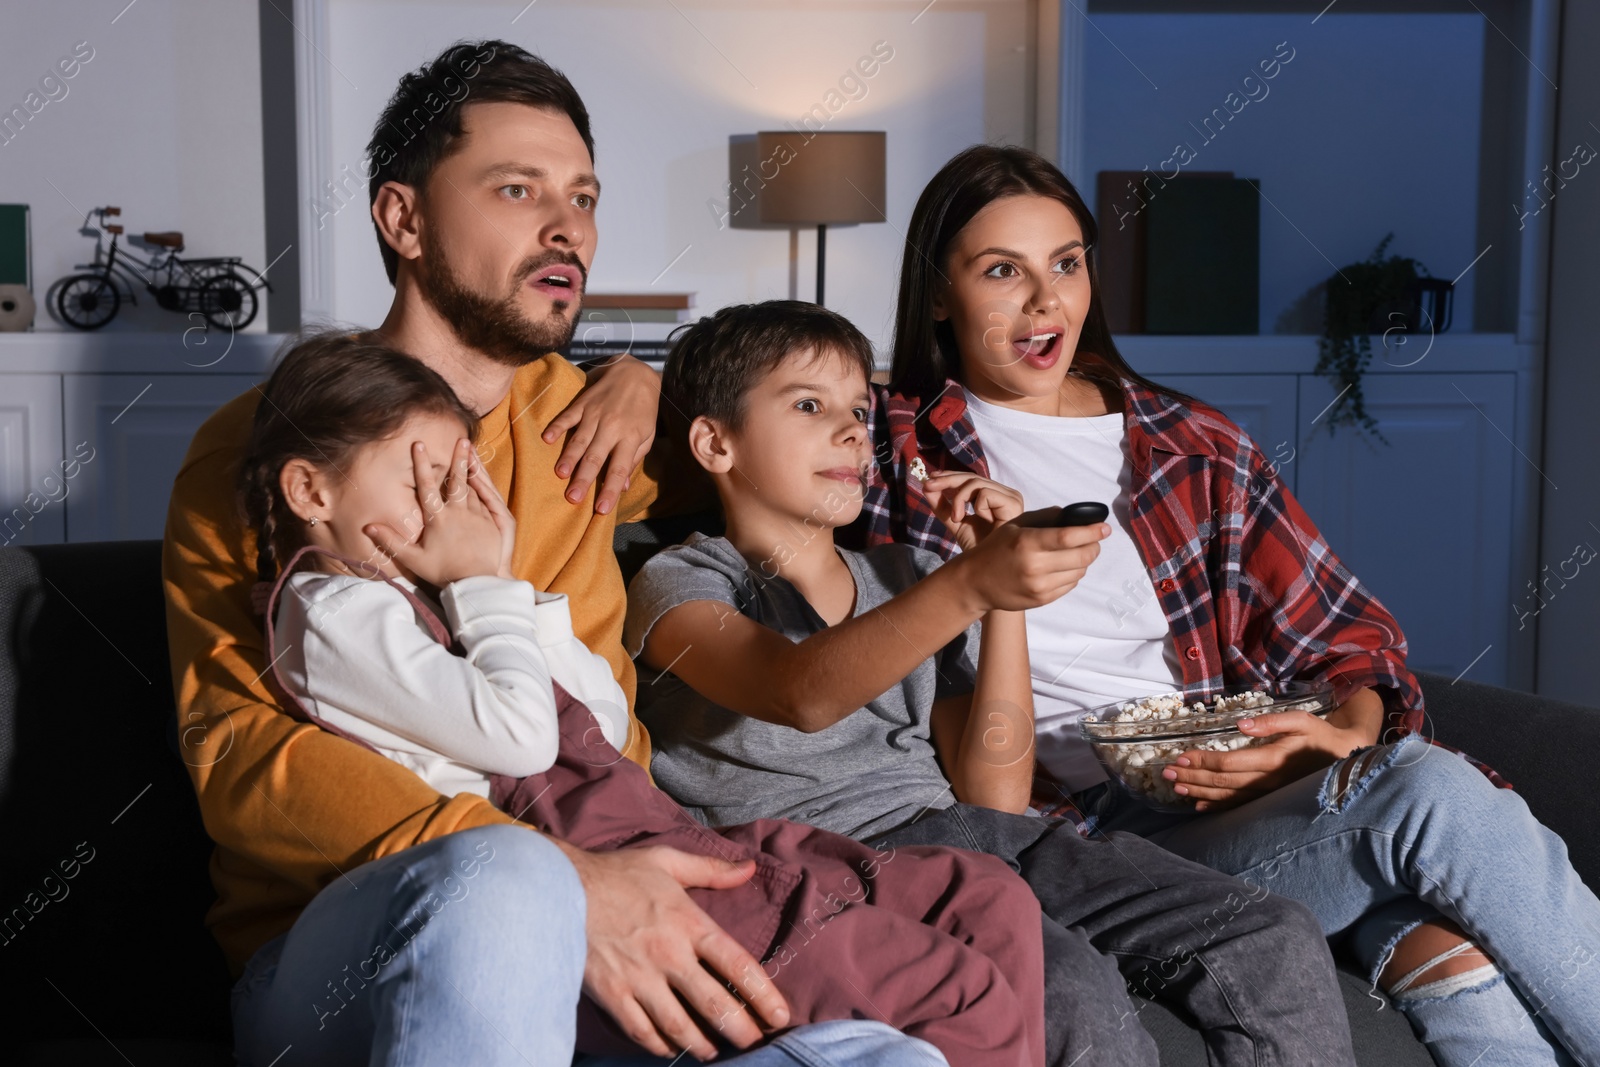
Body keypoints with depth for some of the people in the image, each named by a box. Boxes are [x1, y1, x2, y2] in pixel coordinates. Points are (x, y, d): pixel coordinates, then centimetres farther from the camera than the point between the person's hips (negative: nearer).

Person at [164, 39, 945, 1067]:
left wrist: (655, 385, 15)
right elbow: (236, 749, -8)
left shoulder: (578, 417, 20)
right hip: (335, 956, -4)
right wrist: (551, 875, -23)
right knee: (498, 880, -39)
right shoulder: (264, 444, 5)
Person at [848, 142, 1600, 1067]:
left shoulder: (1195, 447, 16)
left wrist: (1345, 733, -8)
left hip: (1249, 794, 4)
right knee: (1430, 794, -27)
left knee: (1451, 947, -30)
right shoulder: (897, 453, 9)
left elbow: (1354, 642, 14)